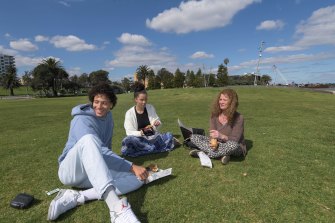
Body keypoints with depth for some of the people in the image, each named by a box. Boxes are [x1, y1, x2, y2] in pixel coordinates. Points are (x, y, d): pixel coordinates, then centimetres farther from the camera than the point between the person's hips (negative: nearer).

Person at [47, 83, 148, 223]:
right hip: (70, 170, -6)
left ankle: (75, 197, -22)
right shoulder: (82, 120, -18)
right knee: (88, 139, -39)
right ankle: (117, 208, -52)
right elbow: (101, 151, -29)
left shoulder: (107, 116, 6)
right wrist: (132, 167, -31)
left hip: (94, 174, 6)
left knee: (137, 179, -16)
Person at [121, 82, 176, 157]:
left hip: (153, 137, 1)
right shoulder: (129, 113, -5)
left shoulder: (151, 108, 2)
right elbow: (129, 133, -9)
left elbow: (158, 122, 7)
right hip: (140, 140, -1)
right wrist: (141, 132, -27)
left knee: (169, 135, -20)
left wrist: (158, 123, -17)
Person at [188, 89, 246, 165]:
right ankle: (221, 154, -26)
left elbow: (235, 140, -20)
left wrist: (221, 136, -39)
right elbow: (212, 135, -10)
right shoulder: (215, 115, -5)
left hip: (236, 149, -4)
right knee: (193, 137, -12)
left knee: (233, 145, -42)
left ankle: (203, 153, -24)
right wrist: (214, 142, -33)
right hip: (218, 143, 4)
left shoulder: (238, 118, -18)